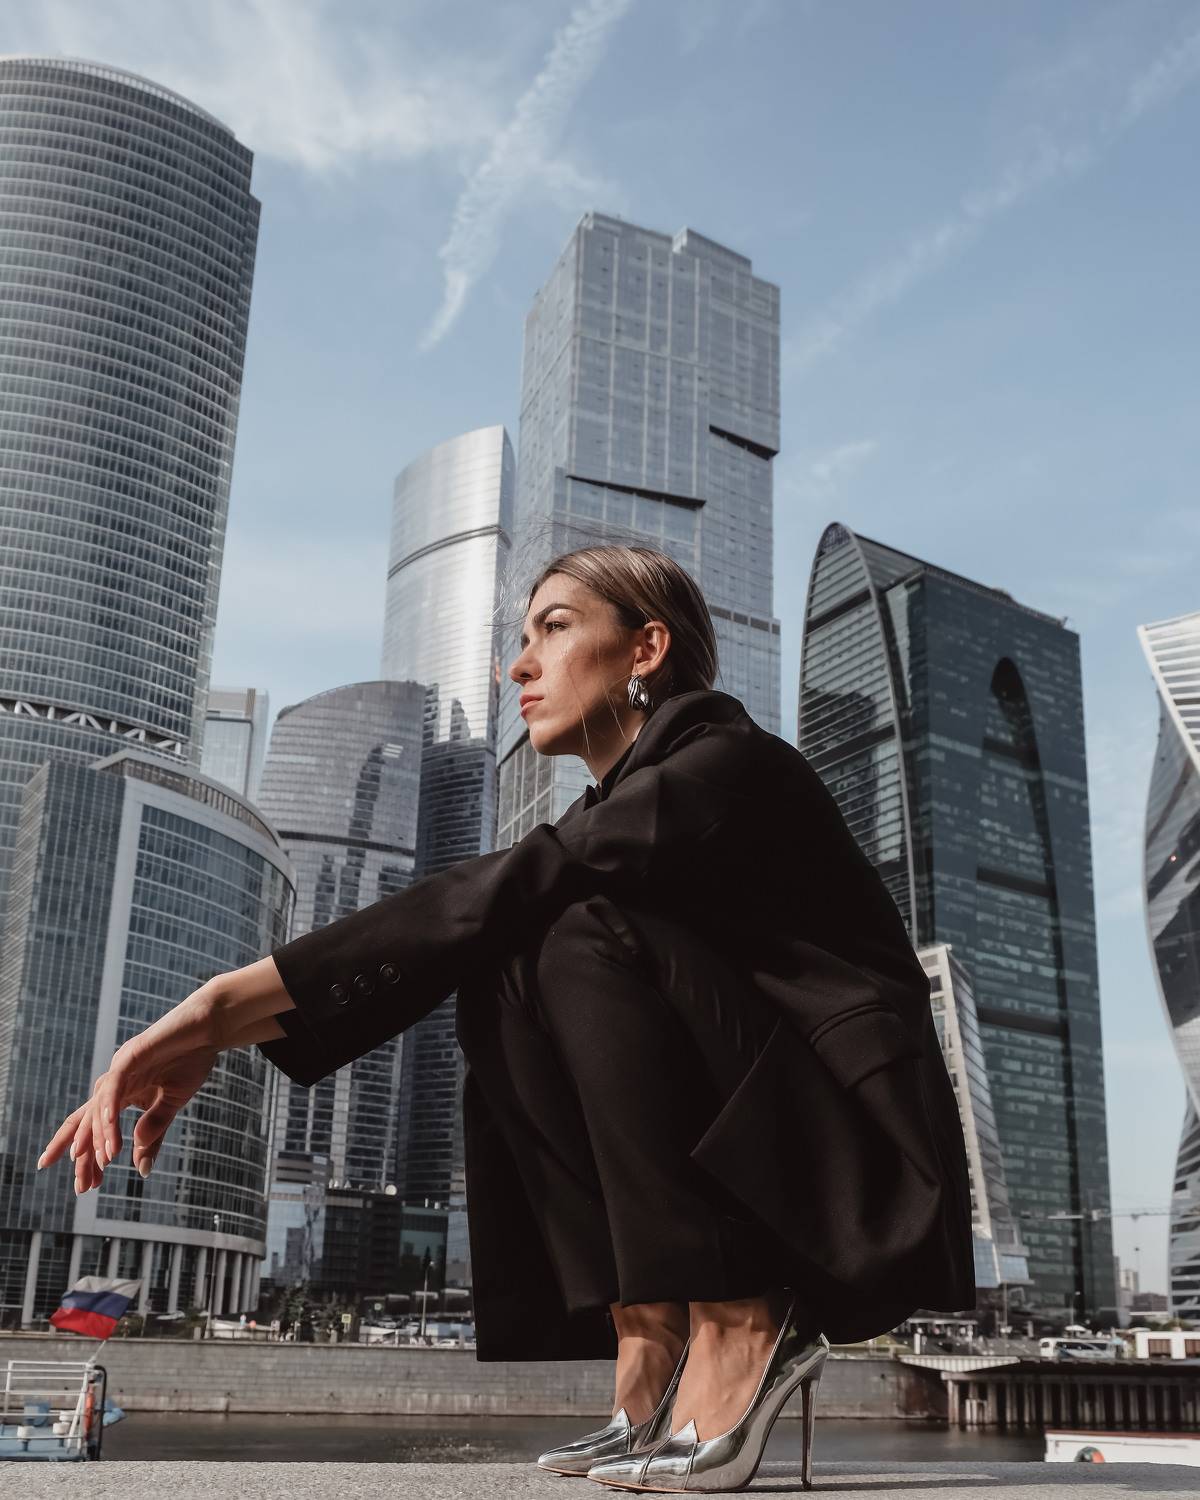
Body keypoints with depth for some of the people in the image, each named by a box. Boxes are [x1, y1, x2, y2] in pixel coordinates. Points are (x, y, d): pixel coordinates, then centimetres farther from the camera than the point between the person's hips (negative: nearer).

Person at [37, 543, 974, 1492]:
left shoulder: (725, 766, -14)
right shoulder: (622, 811, 11)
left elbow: (495, 894, -27)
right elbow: (465, 940, 0)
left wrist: (224, 1003, -30)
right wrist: (225, 1038, -12)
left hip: (865, 1179, -7)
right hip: (754, 1190, 8)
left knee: (589, 940, -23)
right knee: (508, 985, -7)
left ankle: (735, 1329, -18)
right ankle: (648, 1349, -7)